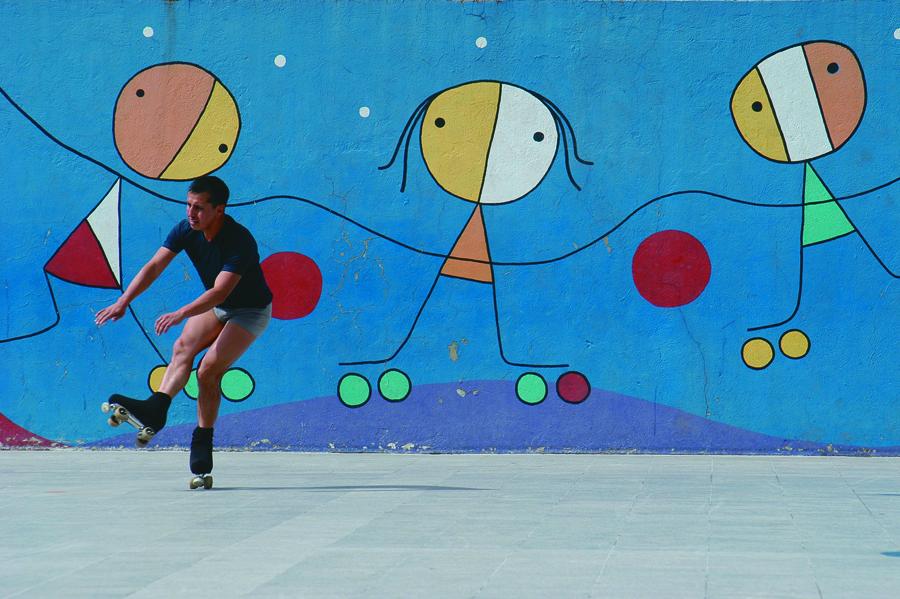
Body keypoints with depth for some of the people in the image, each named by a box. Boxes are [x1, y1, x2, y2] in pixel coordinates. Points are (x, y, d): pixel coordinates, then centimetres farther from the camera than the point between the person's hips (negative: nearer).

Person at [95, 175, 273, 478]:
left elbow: (220, 291, -39)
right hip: (214, 306, 6)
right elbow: (155, 266, -18)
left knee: (209, 369, -20)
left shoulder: (239, 240, -32)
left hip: (250, 310, -6)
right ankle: (156, 408, -40)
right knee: (183, 346, -21)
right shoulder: (186, 230, -13)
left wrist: (181, 314, -52)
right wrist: (123, 301, -31)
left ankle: (202, 441, -9)